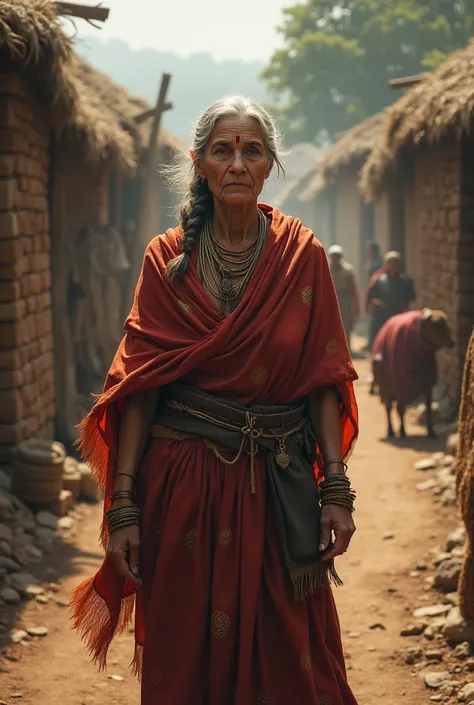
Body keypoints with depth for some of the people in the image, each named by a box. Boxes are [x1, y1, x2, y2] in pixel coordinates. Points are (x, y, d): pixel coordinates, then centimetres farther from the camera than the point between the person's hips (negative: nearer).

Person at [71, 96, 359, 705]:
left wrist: (336, 488, -6)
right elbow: (140, 382, -2)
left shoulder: (303, 255, 2)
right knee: (185, 654, 7)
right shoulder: (167, 259, 1)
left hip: (278, 481, 0)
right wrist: (124, 505, -8)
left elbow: (324, 378, 1)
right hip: (184, 478, 0)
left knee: (289, 656, 5)